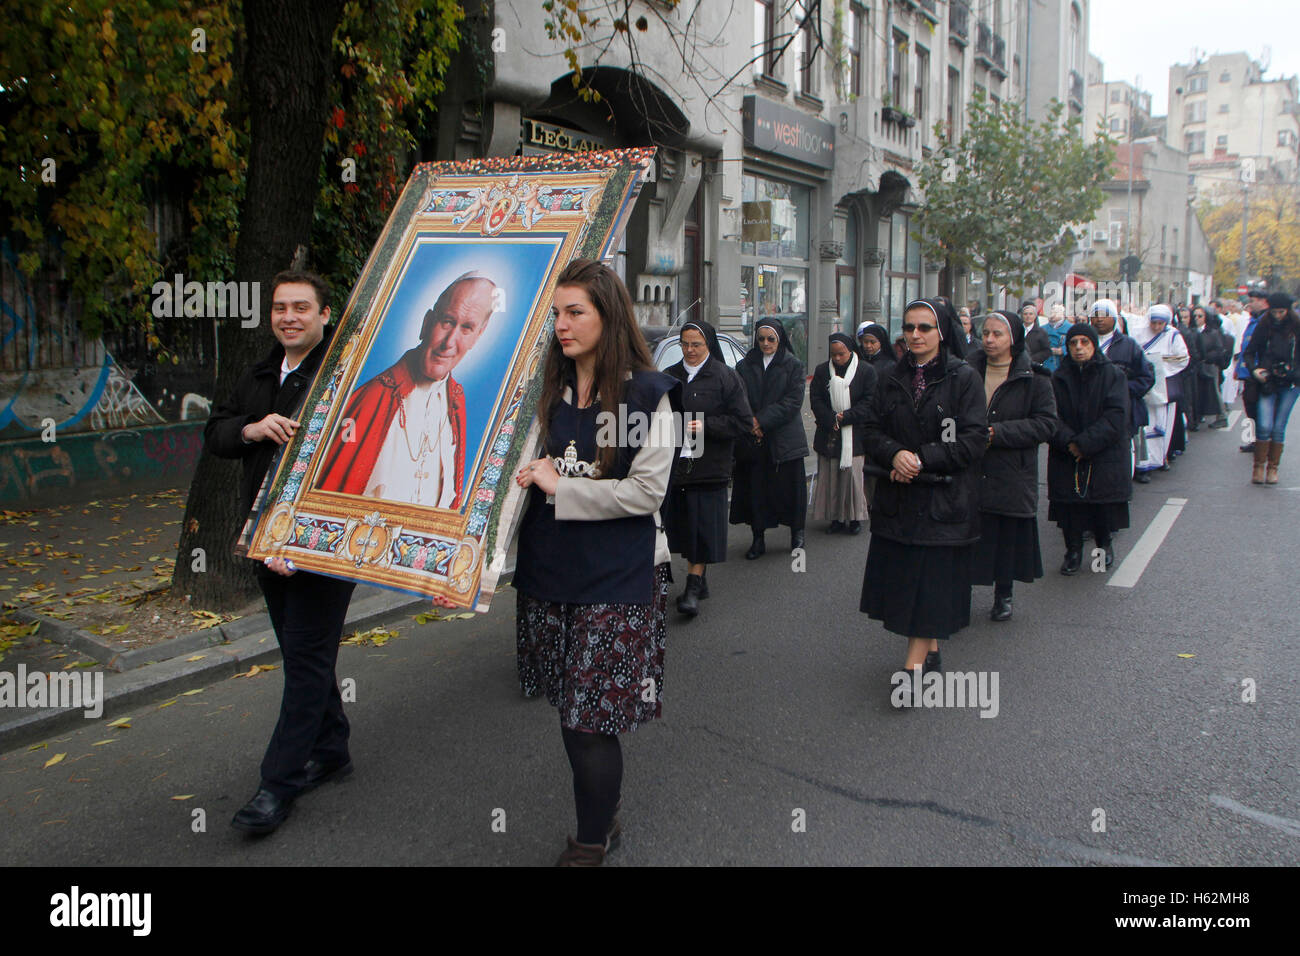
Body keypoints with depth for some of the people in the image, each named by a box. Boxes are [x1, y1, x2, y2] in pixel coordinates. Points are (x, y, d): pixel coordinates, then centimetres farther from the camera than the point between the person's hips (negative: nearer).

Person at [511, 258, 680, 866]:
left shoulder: (646, 393, -7)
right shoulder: (547, 390, 10)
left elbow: (647, 491, -13)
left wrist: (561, 488, -13)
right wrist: (526, 480, 2)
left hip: (618, 578, -6)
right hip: (549, 570, 6)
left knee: (593, 717, -2)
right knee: (569, 708, 13)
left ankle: (590, 846, 17)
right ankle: (603, 820, 33)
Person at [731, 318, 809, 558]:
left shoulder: (793, 366, 3)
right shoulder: (745, 366, 9)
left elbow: (793, 401, -7)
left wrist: (762, 420, -13)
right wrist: (750, 424, -14)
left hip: (785, 439, -2)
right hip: (753, 440, 2)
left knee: (790, 486, 2)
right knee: (754, 488, 1)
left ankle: (797, 533, 18)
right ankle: (758, 538, 10)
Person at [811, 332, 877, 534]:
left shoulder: (866, 370, 1)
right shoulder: (822, 371, 8)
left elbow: (869, 401, -4)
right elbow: (815, 399, 3)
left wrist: (845, 417, -12)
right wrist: (831, 421, -11)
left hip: (855, 434, -2)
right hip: (829, 434, 3)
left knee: (853, 475, -5)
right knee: (830, 477, 1)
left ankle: (855, 518, 5)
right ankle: (836, 518, 9)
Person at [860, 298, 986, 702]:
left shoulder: (964, 378, -3)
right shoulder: (892, 380, 11)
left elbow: (974, 440, -10)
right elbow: (872, 431, 6)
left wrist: (922, 460, -17)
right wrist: (895, 454, -15)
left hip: (945, 499, -4)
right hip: (897, 498, 5)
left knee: (931, 582, -4)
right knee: (903, 578, 7)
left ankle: (913, 666, -2)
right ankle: (930, 653, 23)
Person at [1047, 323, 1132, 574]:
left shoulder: (1113, 375, -1)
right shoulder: (1058, 378, 5)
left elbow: (1116, 416, -11)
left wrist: (1085, 443, -18)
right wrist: (1068, 442, -20)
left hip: (1105, 457, -1)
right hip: (1066, 459, 2)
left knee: (1104, 506, 3)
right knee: (1070, 506, -1)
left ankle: (1104, 544, 30)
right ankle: (1073, 550, 18)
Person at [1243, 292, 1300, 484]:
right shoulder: (1263, 326, 1)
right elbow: (1249, 352, 6)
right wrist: (1253, 369, -11)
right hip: (1267, 382, 0)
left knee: (1278, 428, 0)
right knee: (1264, 426, -10)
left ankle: (1273, 468, 13)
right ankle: (1258, 466, 4)